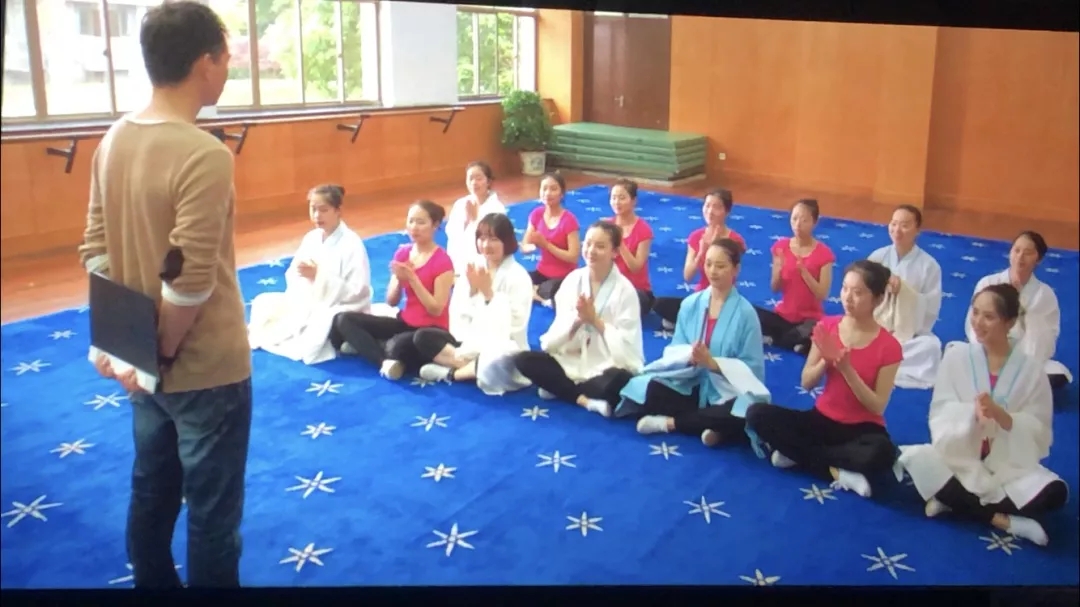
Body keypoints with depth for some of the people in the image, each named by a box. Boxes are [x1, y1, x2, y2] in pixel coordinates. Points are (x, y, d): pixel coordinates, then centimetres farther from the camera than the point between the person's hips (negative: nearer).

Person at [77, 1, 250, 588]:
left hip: (142, 366, 8)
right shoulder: (204, 155, -23)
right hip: (205, 369, -8)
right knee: (212, 515, 9)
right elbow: (189, 282, -23)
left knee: (150, 493, 22)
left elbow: (95, 251, 5)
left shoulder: (113, 141, 2)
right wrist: (163, 353, -10)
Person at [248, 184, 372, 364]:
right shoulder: (311, 238, 5)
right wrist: (303, 273, -20)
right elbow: (293, 275, 5)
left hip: (341, 310, -8)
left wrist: (319, 276, -28)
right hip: (310, 303, 8)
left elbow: (357, 292, -23)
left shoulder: (352, 244, -18)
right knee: (263, 302, 1)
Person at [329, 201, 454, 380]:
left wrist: (412, 278, -21)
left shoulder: (442, 261, -14)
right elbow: (391, 302, 6)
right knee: (344, 319, -6)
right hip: (405, 323, 8)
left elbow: (436, 309, -17)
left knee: (397, 346, -41)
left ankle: (365, 345, -8)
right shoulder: (402, 253, 5)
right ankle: (386, 361, -21)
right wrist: (399, 279, -14)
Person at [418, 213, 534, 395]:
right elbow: (458, 314, -1)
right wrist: (472, 290, -18)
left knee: (495, 365, -39)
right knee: (423, 337, -11)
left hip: (502, 348, -5)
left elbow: (514, 325, -20)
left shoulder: (518, 276, -12)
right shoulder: (472, 267, 2)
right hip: (470, 343, 5)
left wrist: (488, 293, -22)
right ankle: (475, 366, -22)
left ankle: (450, 372, -13)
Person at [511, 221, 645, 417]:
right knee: (522, 359, -16)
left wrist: (595, 320, -19)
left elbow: (626, 347, -16)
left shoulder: (624, 290, -10)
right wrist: (577, 320, -19)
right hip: (573, 362, 4)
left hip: (608, 368, -4)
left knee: (618, 380, -37)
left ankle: (560, 388, -13)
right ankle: (586, 399, -19)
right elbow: (553, 340, -2)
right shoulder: (573, 280, 0)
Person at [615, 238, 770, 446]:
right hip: (688, 385, 2)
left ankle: (670, 422, -19)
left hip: (725, 392, -2)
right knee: (644, 390, -23)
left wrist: (712, 362, -21)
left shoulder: (745, 312, -8)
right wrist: (689, 356, -20)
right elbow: (672, 351, 4)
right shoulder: (690, 304, 2)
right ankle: (706, 422, -20)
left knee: (747, 415, -36)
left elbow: (752, 368, -8)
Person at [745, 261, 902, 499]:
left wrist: (846, 369, -24)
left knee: (880, 453, -39)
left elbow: (877, 407, -13)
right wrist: (826, 361, -21)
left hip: (862, 429, -3)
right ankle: (836, 471, -20)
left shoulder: (889, 346, -13)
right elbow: (806, 383, -1)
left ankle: (798, 453, -18)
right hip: (823, 419, 3)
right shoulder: (827, 327, -4)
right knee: (757, 414, -19)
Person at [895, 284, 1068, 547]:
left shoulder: (1031, 369, -2)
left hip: (1010, 468, 0)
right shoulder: (956, 356, -1)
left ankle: (954, 501, -17)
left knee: (1054, 491, -28)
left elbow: (1040, 434, -6)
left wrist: (999, 414, -23)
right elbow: (940, 415, -6)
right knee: (916, 457, -30)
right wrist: (972, 411, -26)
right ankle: (1002, 520, -22)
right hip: (958, 458, 0)